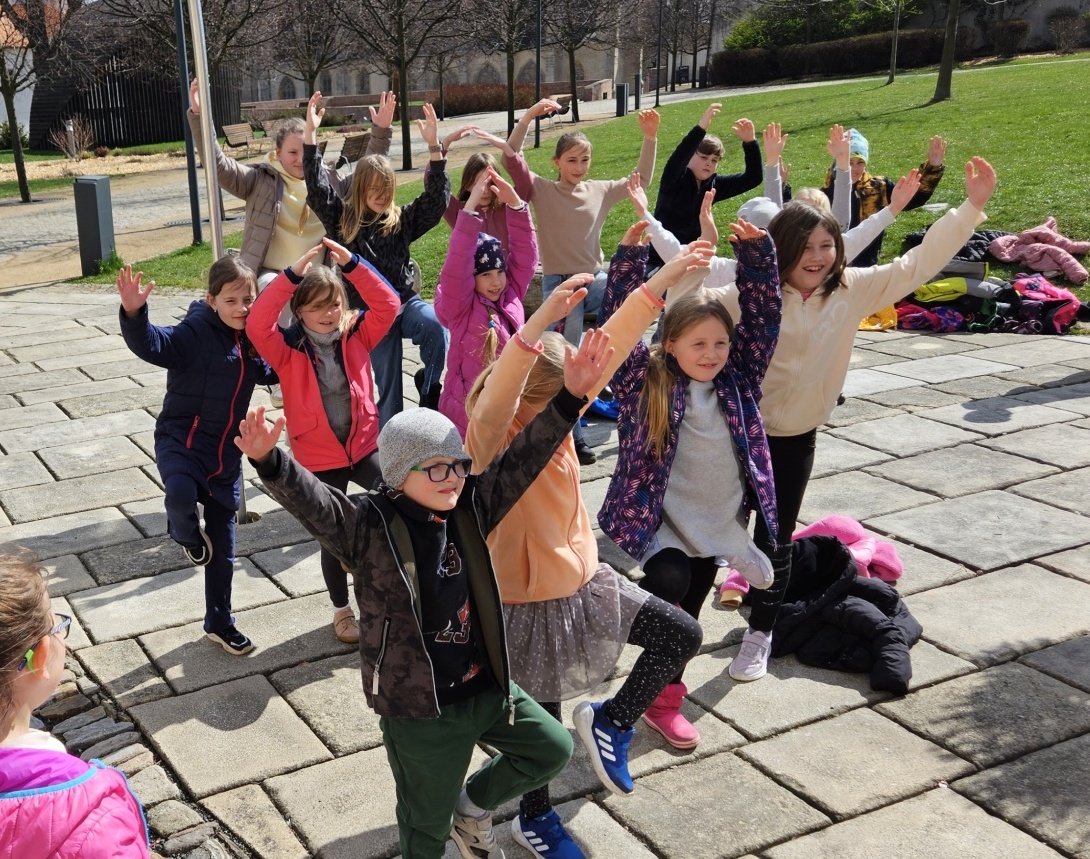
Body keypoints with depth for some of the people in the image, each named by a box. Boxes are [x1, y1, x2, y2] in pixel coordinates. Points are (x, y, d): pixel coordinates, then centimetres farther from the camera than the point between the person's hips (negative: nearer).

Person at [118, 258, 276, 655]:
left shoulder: (251, 340, 3)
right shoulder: (196, 332, -17)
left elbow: (271, 373, 22)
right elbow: (154, 344, -35)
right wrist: (134, 314, -53)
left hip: (226, 451, 6)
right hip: (180, 440, -5)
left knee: (223, 545, 13)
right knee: (181, 493, -38)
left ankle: (219, 623, 31)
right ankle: (187, 533, 0)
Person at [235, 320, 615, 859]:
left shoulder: (470, 509, -2)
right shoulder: (368, 526, -17)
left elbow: (524, 459, -6)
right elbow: (310, 501, -32)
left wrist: (570, 397, -15)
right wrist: (269, 462, -52)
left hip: (484, 686, 5)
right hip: (417, 703, -5)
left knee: (551, 749, 17)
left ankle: (473, 806, 39)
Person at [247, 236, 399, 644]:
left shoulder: (356, 335, -2)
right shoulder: (289, 350, -10)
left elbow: (388, 305, -14)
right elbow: (257, 324, -29)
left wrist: (352, 265, -23)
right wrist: (292, 274, -33)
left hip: (364, 446, 1)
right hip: (319, 458, -1)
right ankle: (342, 609, 33)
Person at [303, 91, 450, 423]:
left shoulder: (401, 219, 4)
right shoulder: (343, 219, 1)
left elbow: (437, 199, -5)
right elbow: (317, 187, -9)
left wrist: (434, 147, -14)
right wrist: (311, 134, -17)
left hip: (405, 300, 1)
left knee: (436, 327, -31)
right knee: (388, 382, 1)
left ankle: (429, 386, -9)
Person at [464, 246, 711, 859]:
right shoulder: (492, 441, -24)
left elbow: (608, 350, -7)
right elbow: (493, 402, -48)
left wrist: (662, 282, -12)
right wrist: (540, 321, -62)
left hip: (583, 578, 6)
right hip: (528, 600, -6)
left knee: (683, 634, 1)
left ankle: (611, 722, 20)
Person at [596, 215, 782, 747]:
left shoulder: (737, 378, -2)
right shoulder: (646, 380, -11)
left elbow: (762, 314, -6)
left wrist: (755, 249, -17)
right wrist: (632, 255, -30)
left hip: (716, 522, 4)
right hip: (659, 517, -4)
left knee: (687, 610, 13)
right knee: (669, 581, -29)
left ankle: (664, 698, 33)